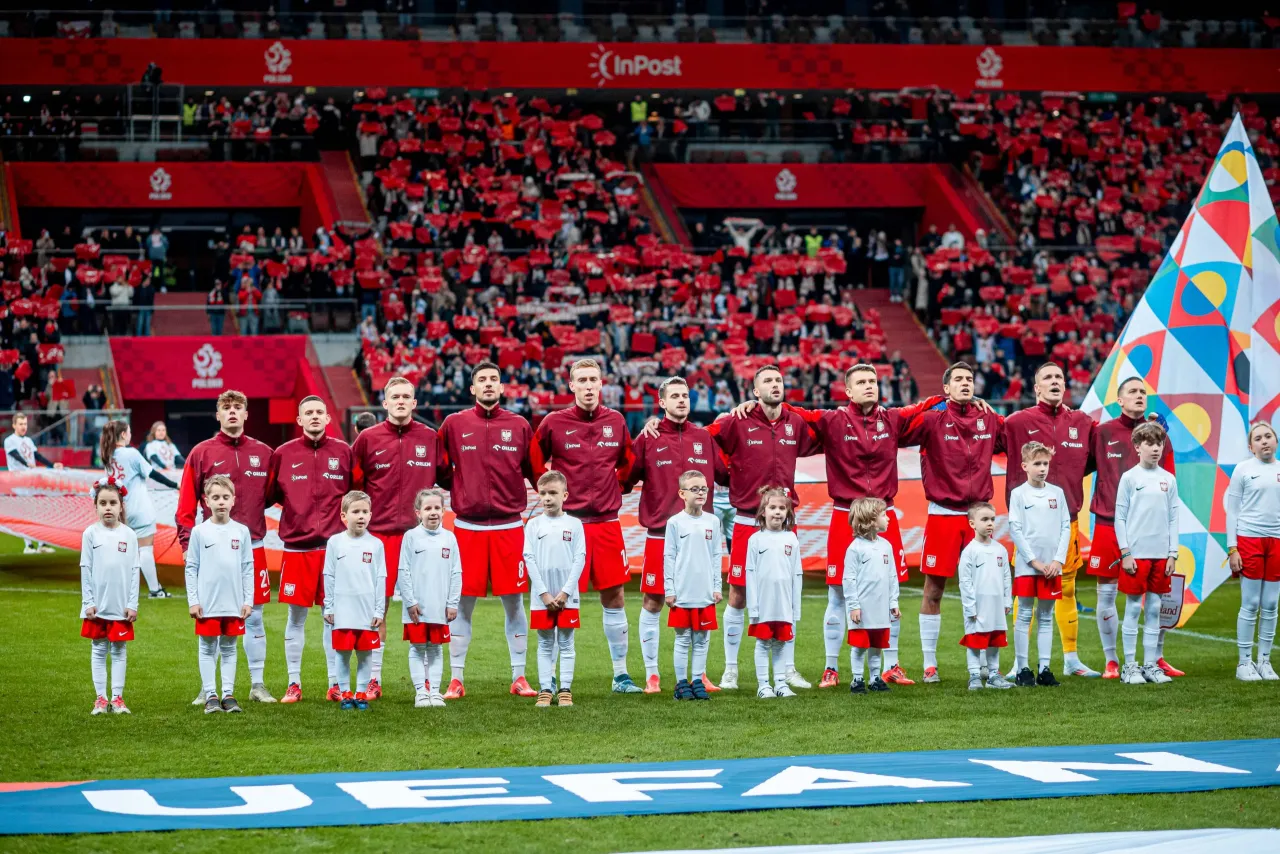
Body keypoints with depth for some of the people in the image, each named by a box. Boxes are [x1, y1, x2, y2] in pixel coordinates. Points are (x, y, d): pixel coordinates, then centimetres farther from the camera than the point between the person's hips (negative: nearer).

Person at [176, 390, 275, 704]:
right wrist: (188, 543, -5)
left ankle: (258, 684, 13)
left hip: (253, 547, 2)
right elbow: (186, 504, 1)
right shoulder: (201, 453, 2)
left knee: (254, 617, 5)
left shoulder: (263, 453, 8)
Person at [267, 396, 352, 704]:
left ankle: (335, 684, 11)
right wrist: (295, 508, -2)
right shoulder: (284, 454, 3)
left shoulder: (343, 452, 5)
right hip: (296, 547, 0)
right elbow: (270, 494, 10)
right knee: (296, 616, 4)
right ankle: (294, 684, 11)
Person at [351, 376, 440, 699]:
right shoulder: (368, 439, 2)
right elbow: (354, 483, 8)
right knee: (377, 605, 0)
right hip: (379, 531, -1)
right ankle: (374, 678, 6)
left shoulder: (430, 438, 6)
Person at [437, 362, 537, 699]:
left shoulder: (519, 426, 6)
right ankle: (456, 680, 9)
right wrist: (458, 489, 2)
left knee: (514, 601, 4)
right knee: (462, 603, 2)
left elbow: (534, 470, 11)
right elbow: (440, 469, 12)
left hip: (509, 526, 1)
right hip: (467, 526, -1)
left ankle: (519, 677, 13)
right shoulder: (454, 424, 4)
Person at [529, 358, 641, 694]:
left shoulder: (615, 421, 6)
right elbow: (535, 461, 8)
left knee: (614, 597, 6)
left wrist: (615, 487, 12)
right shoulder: (554, 423, -4)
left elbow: (627, 462, 22)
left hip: (607, 523, 3)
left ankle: (621, 675, 14)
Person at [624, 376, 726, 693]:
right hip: (660, 533, -3)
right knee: (652, 602, 0)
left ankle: (699, 673, 16)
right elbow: (625, 479, -1)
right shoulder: (649, 438, 1)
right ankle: (651, 675, 9)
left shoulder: (704, 437, 10)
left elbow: (725, 475, 11)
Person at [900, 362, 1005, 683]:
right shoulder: (932, 420, -4)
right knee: (934, 590, 2)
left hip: (978, 515, 3)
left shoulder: (990, 420, 7)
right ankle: (930, 663, 11)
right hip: (942, 514, -3)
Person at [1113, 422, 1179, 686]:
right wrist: (1125, 552, -8)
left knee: (1154, 610, 8)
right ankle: (1130, 666, 6)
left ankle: (1151, 665, 14)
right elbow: (1119, 518, -2)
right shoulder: (1129, 478, -2)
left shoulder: (1169, 480, 7)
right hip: (1136, 554, -3)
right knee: (1133, 609, 1)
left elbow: (1173, 519, 9)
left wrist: (1173, 554, 3)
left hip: (1161, 555, 3)